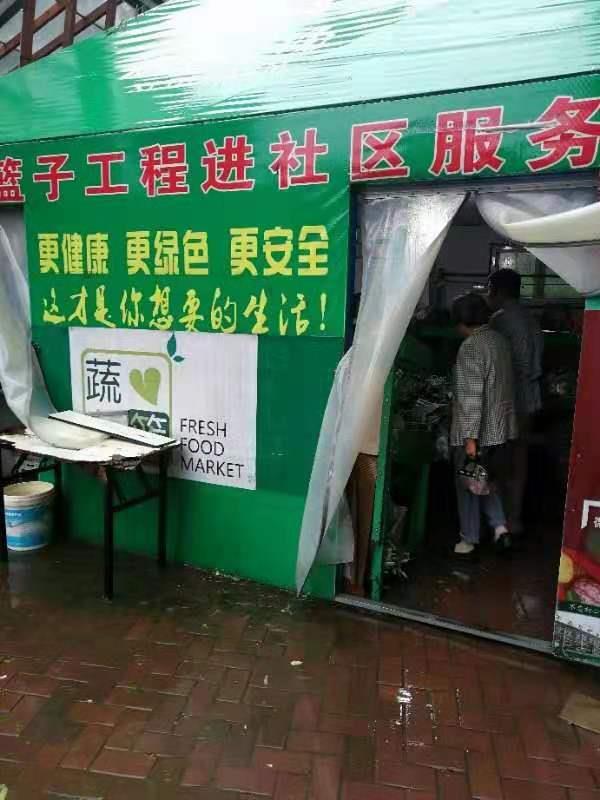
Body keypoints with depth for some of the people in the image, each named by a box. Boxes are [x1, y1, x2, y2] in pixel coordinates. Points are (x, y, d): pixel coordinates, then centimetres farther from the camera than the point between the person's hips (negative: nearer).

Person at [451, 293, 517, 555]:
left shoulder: (471, 347, -19)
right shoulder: (500, 339, 6)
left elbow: (472, 396, -24)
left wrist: (470, 437, -22)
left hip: (476, 430, -8)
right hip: (500, 427, 8)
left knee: (468, 483, 8)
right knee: (489, 478, 23)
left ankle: (469, 538, 19)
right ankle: (499, 526, 16)